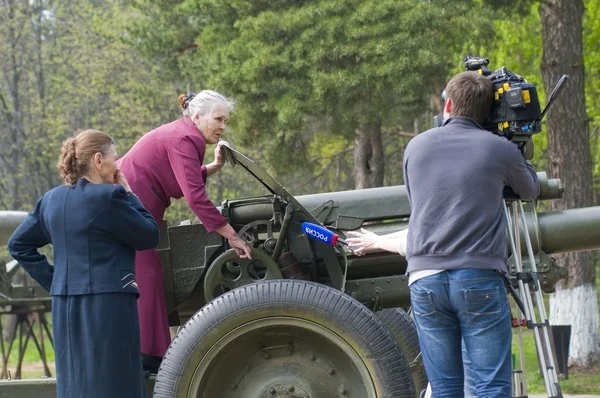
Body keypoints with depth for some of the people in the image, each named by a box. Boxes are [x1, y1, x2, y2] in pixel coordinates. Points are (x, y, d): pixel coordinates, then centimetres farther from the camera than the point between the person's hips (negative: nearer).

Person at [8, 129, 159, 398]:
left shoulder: (52, 199, 10)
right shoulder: (107, 197, -12)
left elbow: (18, 244, 17)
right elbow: (149, 236, -5)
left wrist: (51, 279, 13)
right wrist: (128, 194, 3)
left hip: (65, 304, 7)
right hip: (106, 304, -7)